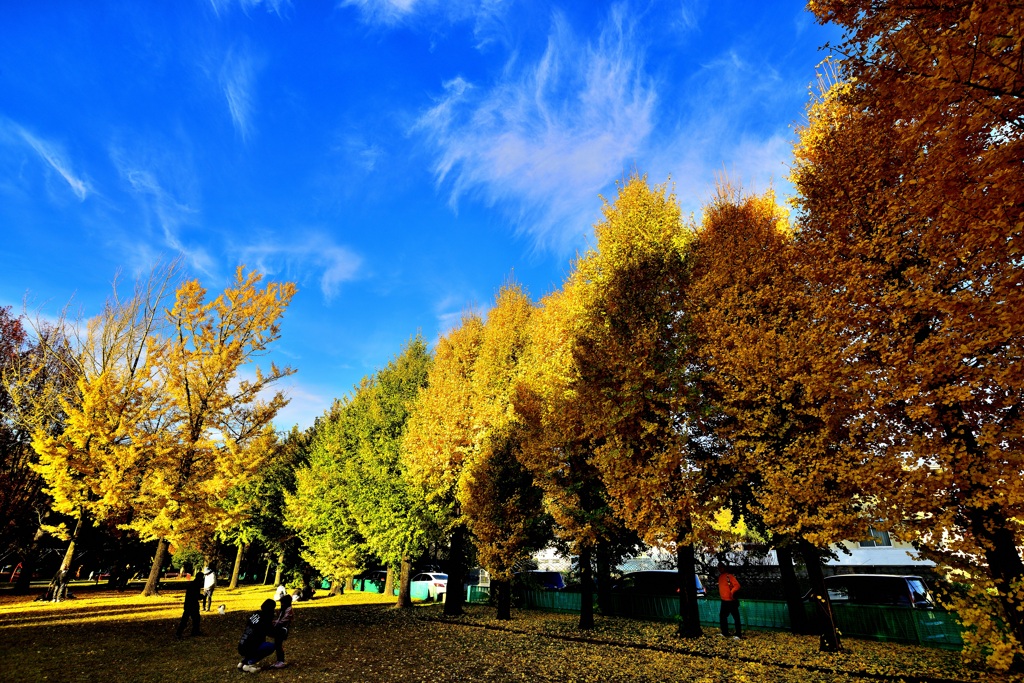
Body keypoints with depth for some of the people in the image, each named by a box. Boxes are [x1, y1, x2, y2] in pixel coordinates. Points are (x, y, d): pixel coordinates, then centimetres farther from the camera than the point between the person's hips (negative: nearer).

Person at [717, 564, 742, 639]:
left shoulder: (729, 576, -14)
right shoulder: (720, 577, 10)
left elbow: (737, 585, -22)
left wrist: (732, 592, -34)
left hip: (732, 601, -8)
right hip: (724, 601, 9)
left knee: (736, 618, 2)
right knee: (722, 617, 14)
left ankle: (737, 635, 8)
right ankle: (725, 633, 25)